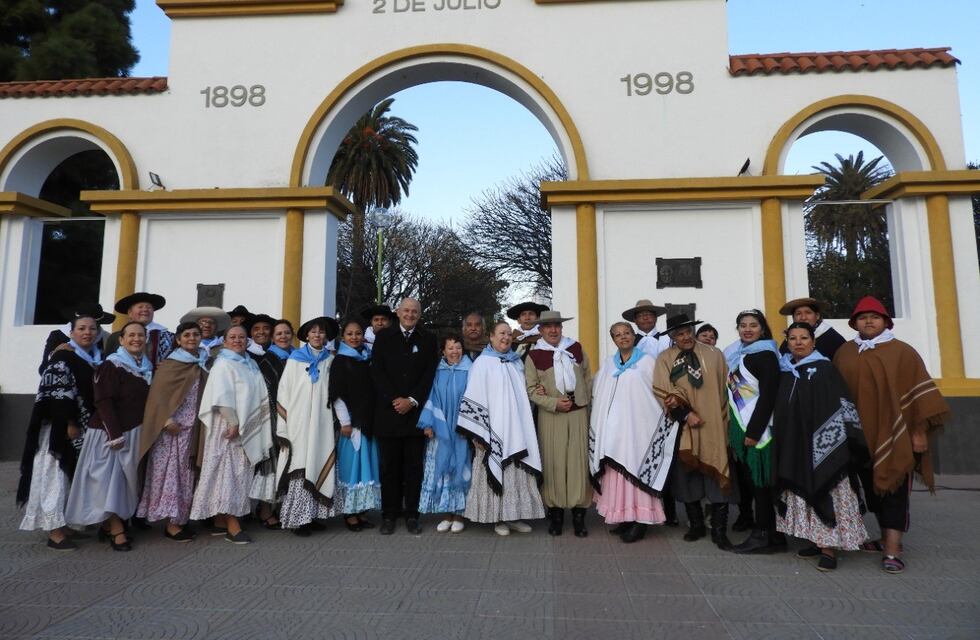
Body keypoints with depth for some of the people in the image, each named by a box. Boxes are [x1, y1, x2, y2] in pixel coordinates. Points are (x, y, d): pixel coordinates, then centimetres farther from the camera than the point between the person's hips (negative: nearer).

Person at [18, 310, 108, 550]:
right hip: (61, 427, -8)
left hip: (87, 429, 8)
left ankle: (63, 524, 24)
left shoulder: (98, 358, 11)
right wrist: (69, 424, -20)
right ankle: (54, 531, 2)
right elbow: (56, 394, -18)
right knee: (56, 476, -2)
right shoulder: (62, 356, -11)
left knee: (73, 477, 14)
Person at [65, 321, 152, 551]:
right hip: (111, 432, -7)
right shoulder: (111, 366, -11)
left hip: (137, 432, 7)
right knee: (111, 478, -5)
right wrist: (115, 434, -21)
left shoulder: (148, 367, 9)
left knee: (128, 479, 11)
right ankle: (117, 530, 0)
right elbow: (104, 402, -16)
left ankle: (109, 524, 23)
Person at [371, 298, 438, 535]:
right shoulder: (384, 336, 7)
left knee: (414, 466, 4)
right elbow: (377, 371, 0)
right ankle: (389, 515, 14)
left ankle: (412, 515, 12)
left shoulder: (428, 339, 8)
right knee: (390, 466, 5)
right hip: (388, 411, 0)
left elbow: (430, 374, 1)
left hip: (416, 411, 0)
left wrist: (412, 400, -10)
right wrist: (394, 399, -10)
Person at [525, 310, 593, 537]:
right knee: (554, 463, 2)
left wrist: (586, 399, 4)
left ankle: (579, 515, 9)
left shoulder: (576, 348, 8)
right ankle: (555, 513, 13)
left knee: (579, 462, 1)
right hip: (550, 416, -2)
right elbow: (531, 389, -2)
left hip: (578, 414, 2)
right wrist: (554, 403, -12)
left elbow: (588, 378, 15)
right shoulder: (534, 355, 0)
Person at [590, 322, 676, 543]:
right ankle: (623, 516, 13)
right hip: (613, 428, 4)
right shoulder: (608, 365, 13)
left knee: (636, 470, -7)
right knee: (615, 474, 4)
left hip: (637, 426, -4)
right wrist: (599, 425, 11)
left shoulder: (647, 362, 1)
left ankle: (640, 520, -1)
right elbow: (598, 396, 16)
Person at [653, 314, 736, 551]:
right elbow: (664, 391, -6)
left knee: (717, 477, -2)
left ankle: (719, 531, 9)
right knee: (688, 477, 8)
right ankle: (696, 525, 24)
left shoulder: (714, 355, 5)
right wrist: (685, 413, -17)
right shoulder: (665, 359, 2)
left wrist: (723, 421, -3)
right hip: (683, 429, 0)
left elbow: (723, 389, 6)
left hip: (713, 427, 0)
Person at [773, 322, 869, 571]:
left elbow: (841, 405, -9)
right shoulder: (786, 372, 11)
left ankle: (829, 547, 1)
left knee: (823, 490, -4)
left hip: (819, 443, -5)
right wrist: (781, 442, 13)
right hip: (794, 444, 6)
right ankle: (818, 540, 19)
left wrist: (840, 441, -16)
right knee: (802, 492, 9)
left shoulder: (824, 369, -4)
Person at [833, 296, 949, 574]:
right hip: (860, 436, 4)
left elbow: (918, 391, -4)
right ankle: (888, 539, 25)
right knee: (872, 487, 11)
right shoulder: (844, 353, 8)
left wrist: (919, 430, -8)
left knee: (893, 488, -3)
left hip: (894, 435, -4)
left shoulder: (902, 352, -1)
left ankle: (892, 551, -3)